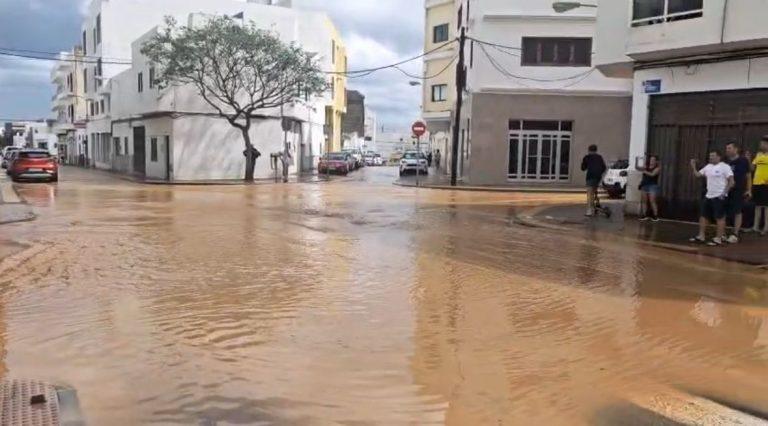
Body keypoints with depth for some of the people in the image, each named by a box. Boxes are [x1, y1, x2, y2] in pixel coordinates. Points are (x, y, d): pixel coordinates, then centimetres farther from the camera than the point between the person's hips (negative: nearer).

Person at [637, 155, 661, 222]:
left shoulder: (657, 168, -3)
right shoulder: (646, 166, 13)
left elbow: (652, 174, -18)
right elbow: (639, 169, 0)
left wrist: (644, 171, -28)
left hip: (653, 186, -5)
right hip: (644, 185, 5)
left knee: (652, 201, -9)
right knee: (643, 200, 3)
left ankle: (655, 216, -4)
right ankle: (645, 215, 7)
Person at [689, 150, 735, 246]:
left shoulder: (725, 167, -10)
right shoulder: (708, 167, 12)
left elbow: (731, 182, -14)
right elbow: (697, 175, 14)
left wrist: (724, 193, -16)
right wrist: (693, 166, -1)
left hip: (719, 197, -8)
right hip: (708, 196, 8)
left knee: (719, 217, -3)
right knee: (703, 216, 9)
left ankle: (718, 239, 0)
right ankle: (701, 236, 16)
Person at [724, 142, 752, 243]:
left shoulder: (743, 161, -3)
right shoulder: (726, 162, 8)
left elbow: (748, 176, -1)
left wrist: (749, 190, -7)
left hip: (739, 191, -4)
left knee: (738, 212, 1)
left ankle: (735, 235, 5)